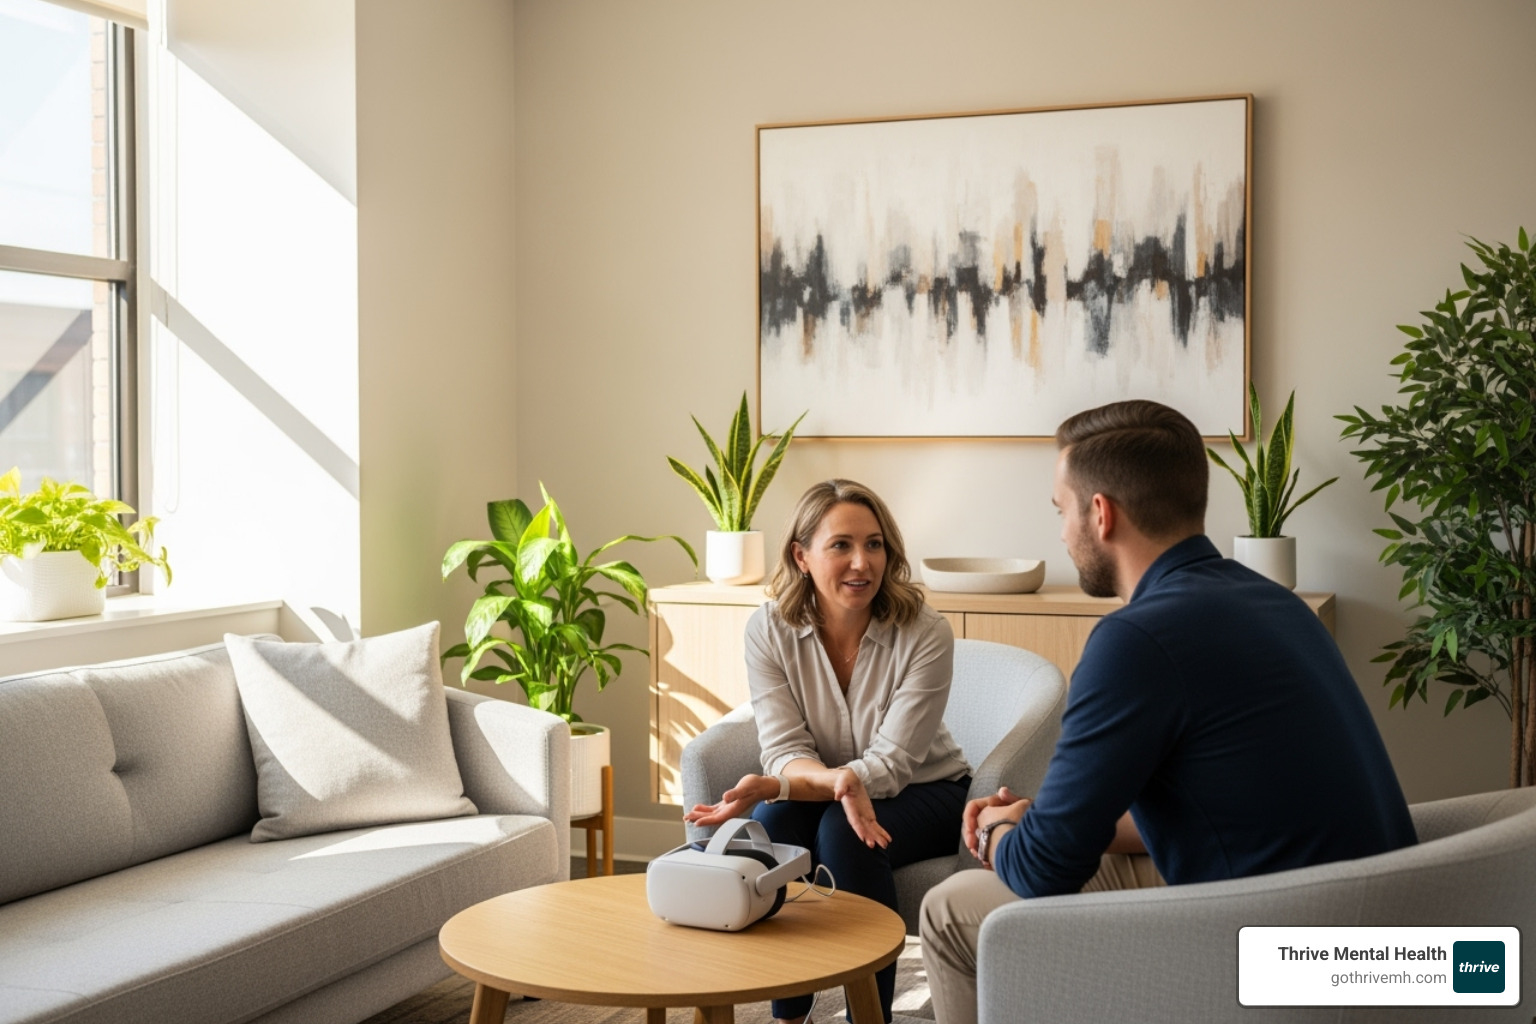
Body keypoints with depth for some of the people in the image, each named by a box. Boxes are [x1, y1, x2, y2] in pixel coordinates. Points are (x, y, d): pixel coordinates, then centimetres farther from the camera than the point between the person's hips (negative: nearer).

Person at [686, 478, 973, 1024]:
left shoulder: (925, 634, -23)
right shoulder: (770, 629, -15)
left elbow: (890, 763, -25)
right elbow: (785, 751, -18)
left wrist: (772, 785, -40)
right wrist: (838, 783, -44)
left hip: (922, 793, -2)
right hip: (815, 791, 2)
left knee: (843, 832, -32)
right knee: (774, 822, -30)